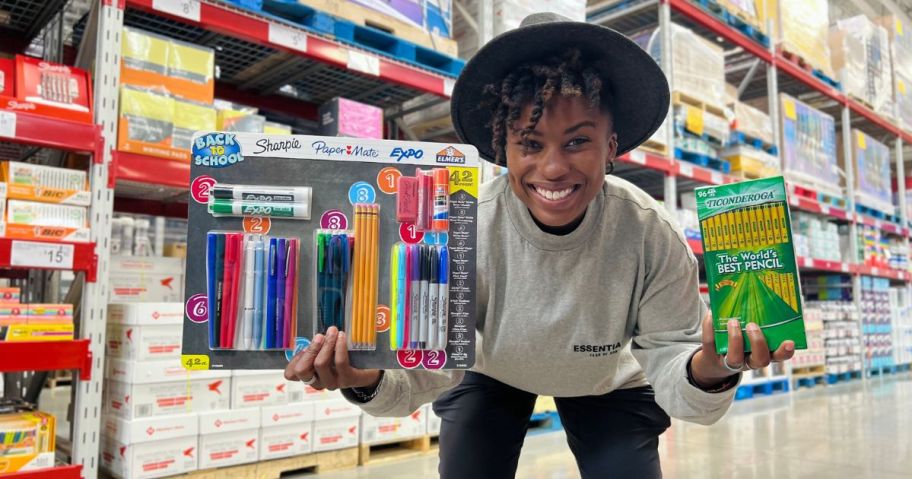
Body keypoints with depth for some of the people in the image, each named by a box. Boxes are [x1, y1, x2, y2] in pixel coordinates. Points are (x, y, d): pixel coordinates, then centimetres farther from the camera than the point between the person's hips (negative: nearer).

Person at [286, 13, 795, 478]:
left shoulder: (651, 235, -32)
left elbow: (670, 357, -27)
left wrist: (706, 371, -51)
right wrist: (371, 381, -51)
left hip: (609, 383, 1)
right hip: (491, 376, 0)